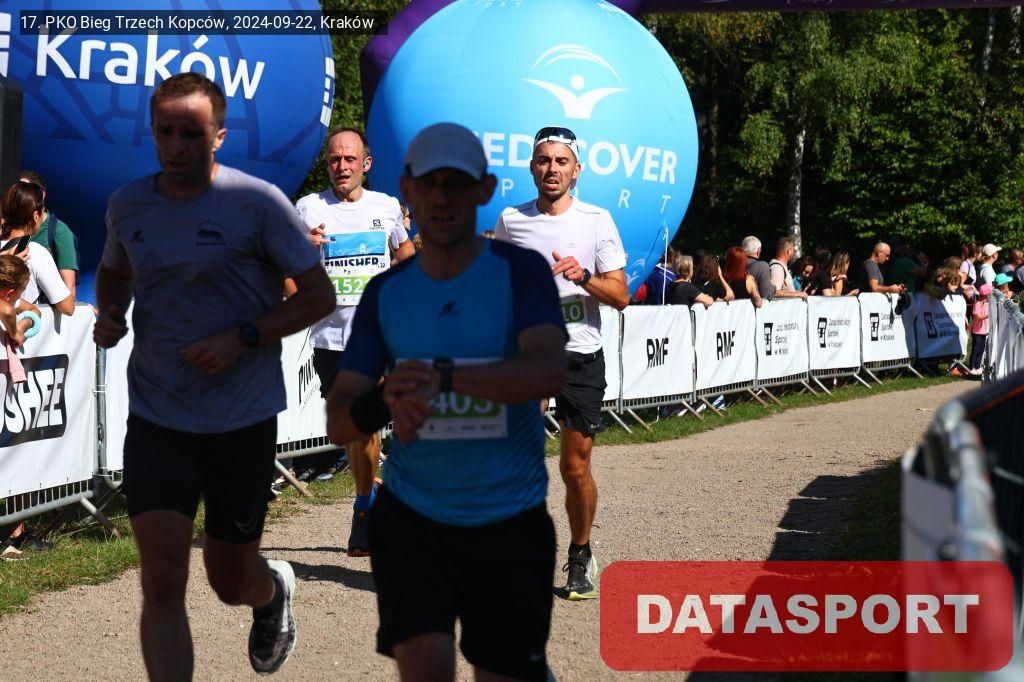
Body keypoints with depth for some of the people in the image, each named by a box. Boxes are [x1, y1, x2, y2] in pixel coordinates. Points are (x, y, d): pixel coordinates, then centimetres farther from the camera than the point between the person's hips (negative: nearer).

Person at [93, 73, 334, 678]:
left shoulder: (258, 203, -10)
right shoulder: (127, 205, 4)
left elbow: (320, 296, -6)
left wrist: (241, 339, -18)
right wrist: (108, 312, 2)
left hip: (243, 422, -2)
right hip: (156, 420, 2)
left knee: (231, 581, 12)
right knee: (162, 582, -11)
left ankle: (276, 589, 50)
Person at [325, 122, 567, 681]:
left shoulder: (520, 271, -4)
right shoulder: (386, 293, 5)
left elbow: (547, 371, -23)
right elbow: (337, 421, 1)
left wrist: (444, 374, -37)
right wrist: (383, 402, -23)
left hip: (510, 521, -1)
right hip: (412, 513, 1)